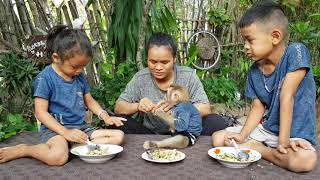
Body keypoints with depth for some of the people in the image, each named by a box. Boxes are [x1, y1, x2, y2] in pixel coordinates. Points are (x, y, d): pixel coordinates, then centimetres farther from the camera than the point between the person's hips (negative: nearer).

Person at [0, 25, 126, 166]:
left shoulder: (79, 77, 10)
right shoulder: (45, 78, -10)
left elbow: (89, 101, 21)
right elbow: (41, 112, -13)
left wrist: (105, 116, 2)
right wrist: (65, 132, -22)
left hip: (81, 127, 7)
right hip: (55, 129, -7)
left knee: (118, 136, -8)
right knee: (58, 157, -38)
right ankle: (22, 150, -7)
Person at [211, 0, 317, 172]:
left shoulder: (295, 52, -17)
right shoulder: (254, 71, -1)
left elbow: (286, 96, -22)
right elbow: (258, 108, 0)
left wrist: (283, 139, -21)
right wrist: (242, 135, -15)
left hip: (295, 132, -4)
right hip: (266, 128, 4)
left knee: (305, 160, -36)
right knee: (218, 138, -6)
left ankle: (259, 149, -10)